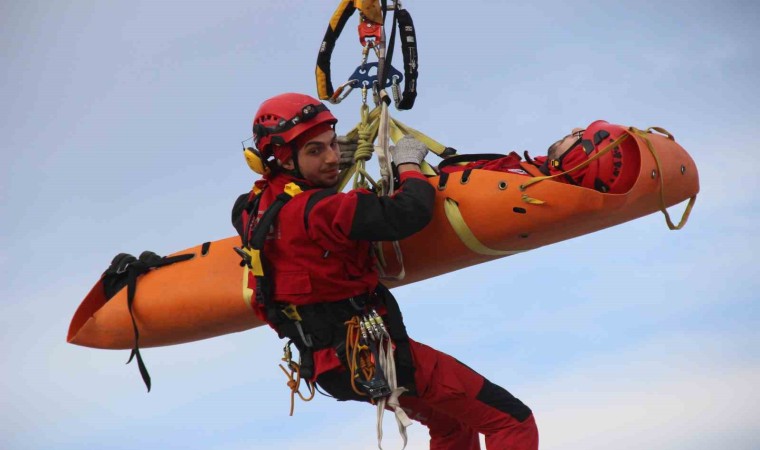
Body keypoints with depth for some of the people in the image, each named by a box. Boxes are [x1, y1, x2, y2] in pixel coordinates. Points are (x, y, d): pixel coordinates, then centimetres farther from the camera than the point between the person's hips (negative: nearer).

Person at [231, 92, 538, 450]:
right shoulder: (318, 210, -23)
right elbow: (410, 214, -28)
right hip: (379, 357, -9)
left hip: (332, 365, 10)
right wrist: (408, 163, -8)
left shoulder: (251, 210, 3)